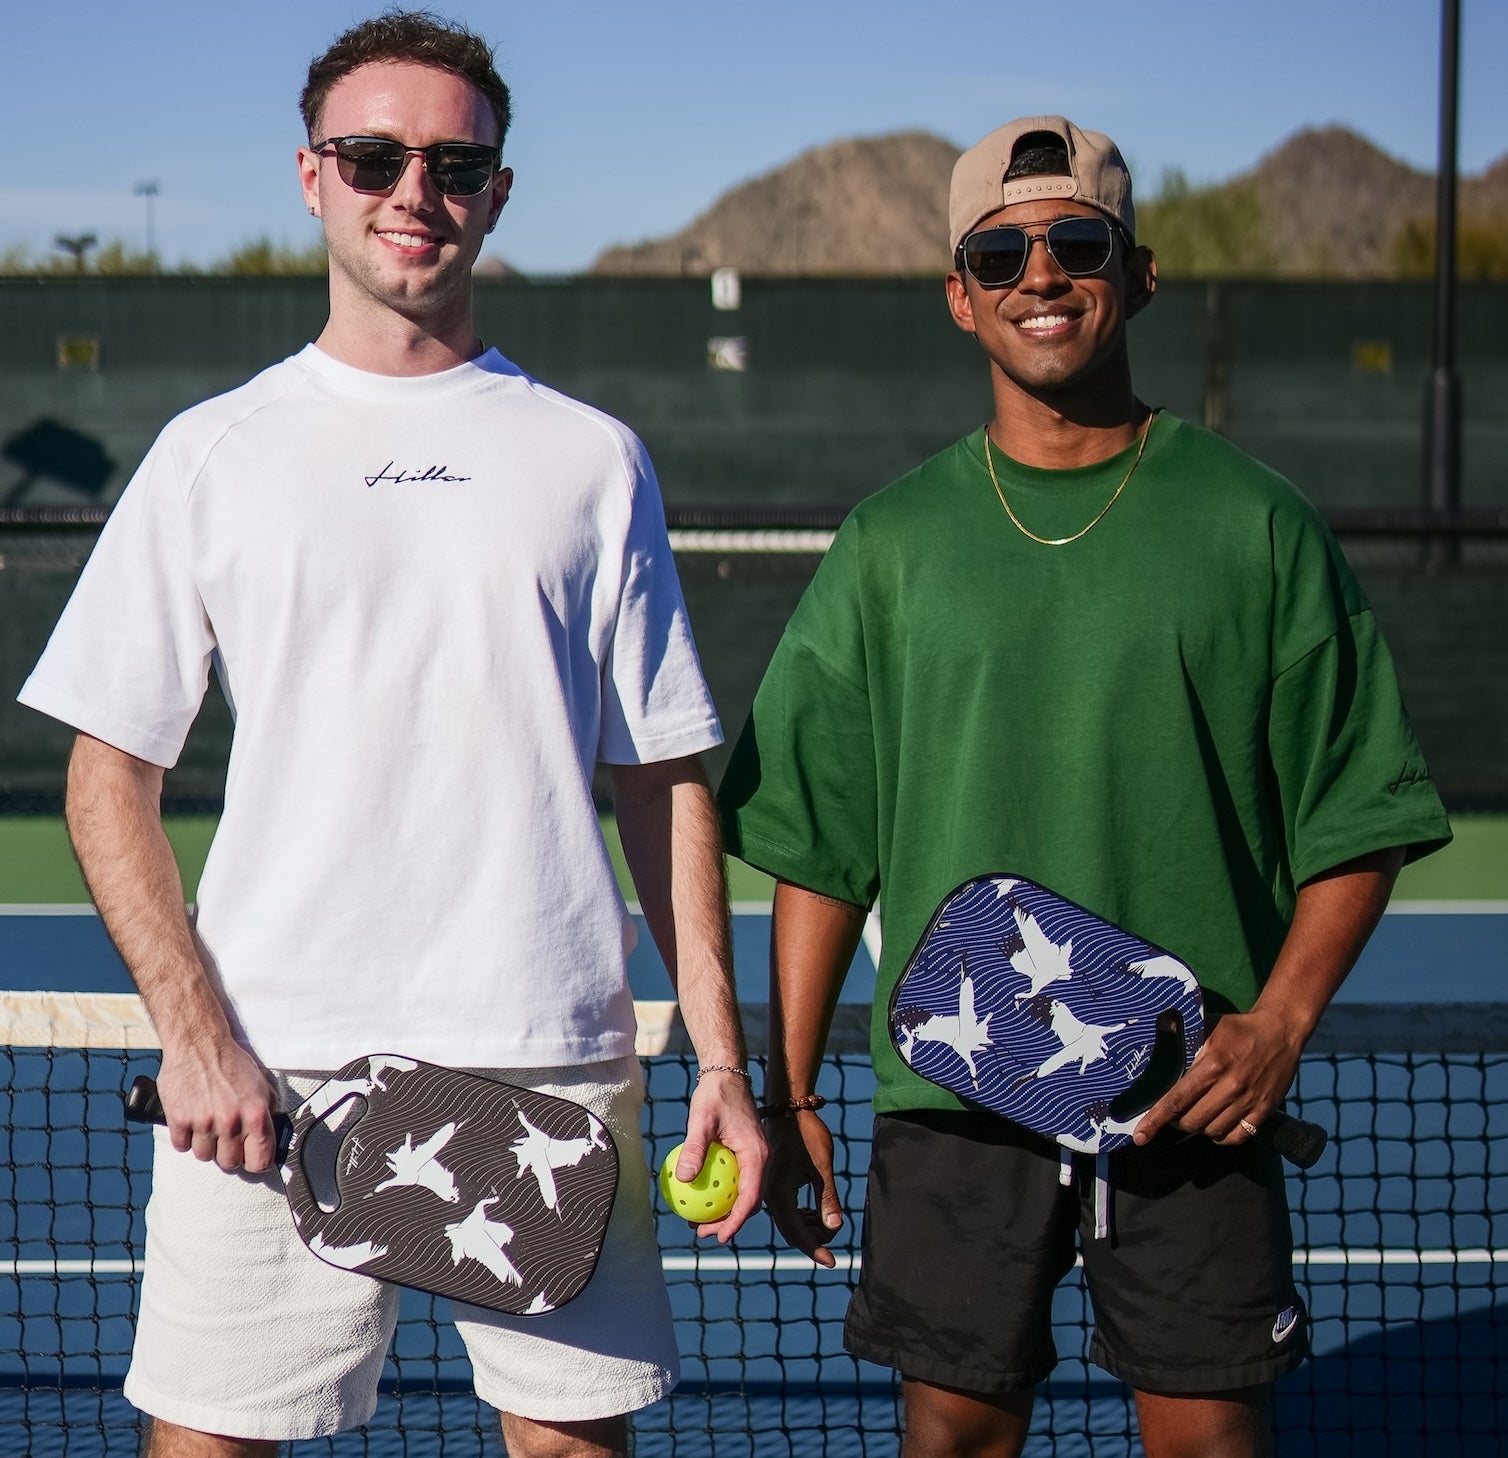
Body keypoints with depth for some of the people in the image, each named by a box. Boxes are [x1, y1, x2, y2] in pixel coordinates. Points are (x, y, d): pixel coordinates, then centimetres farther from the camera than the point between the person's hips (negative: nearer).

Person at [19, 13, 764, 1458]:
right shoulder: (214, 454, 7)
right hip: (267, 1072, -1)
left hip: (550, 1066, 1)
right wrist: (195, 1034, -7)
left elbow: (665, 779, 11)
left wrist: (722, 1056, 2)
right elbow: (109, 776, 6)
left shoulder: (590, 459, 10)